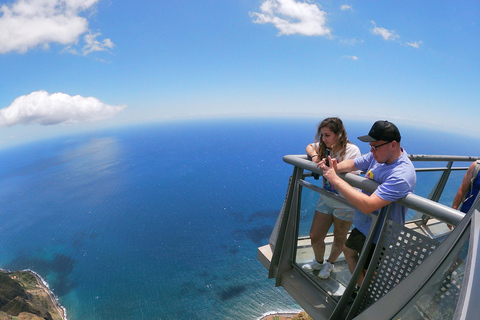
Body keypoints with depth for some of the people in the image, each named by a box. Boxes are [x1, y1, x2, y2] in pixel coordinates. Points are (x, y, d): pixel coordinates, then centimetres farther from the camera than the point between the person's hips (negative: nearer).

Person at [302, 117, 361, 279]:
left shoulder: (352, 150, -18)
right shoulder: (324, 146, -3)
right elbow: (309, 147, 15)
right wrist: (314, 155, -7)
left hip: (345, 203, -4)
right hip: (326, 199, 5)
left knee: (339, 239, 16)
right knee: (315, 237, 10)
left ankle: (330, 263, 45)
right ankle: (318, 262, 40)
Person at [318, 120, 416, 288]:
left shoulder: (401, 175, -35)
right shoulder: (379, 155, -10)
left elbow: (368, 206, -41)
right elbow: (353, 164, 2)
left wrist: (336, 179, -38)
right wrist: (335, 167, -22)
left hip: (379, 236, -9)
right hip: (363, 224, 9)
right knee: (348, 251, 27)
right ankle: (361, 289, 47)